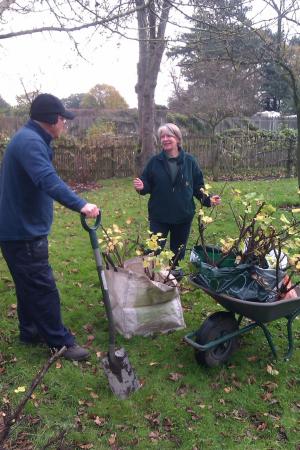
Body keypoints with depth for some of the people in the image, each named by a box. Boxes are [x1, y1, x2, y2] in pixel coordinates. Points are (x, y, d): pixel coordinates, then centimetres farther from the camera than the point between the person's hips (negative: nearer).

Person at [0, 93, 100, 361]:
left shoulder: (30, 138, 14)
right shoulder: (30, 141, -21)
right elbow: (48, 180, -38)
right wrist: (80, 205, -47)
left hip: (22, 228, 11)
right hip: (24, 232, -11)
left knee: (29, 286, 20)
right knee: (43, 288, -1)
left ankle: (30, 331, 35)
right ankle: (60, 341, 11)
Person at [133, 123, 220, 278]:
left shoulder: (189, 161, -2)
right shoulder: (154, 161, -3)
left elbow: (198, 186, 2)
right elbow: (147, 186, 0)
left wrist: (208, 199, -11)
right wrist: (141, 187, -22)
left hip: (183, 215, 1)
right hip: (159, 215, -1)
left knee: (178, 248, 16)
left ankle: (174, 269, 39)